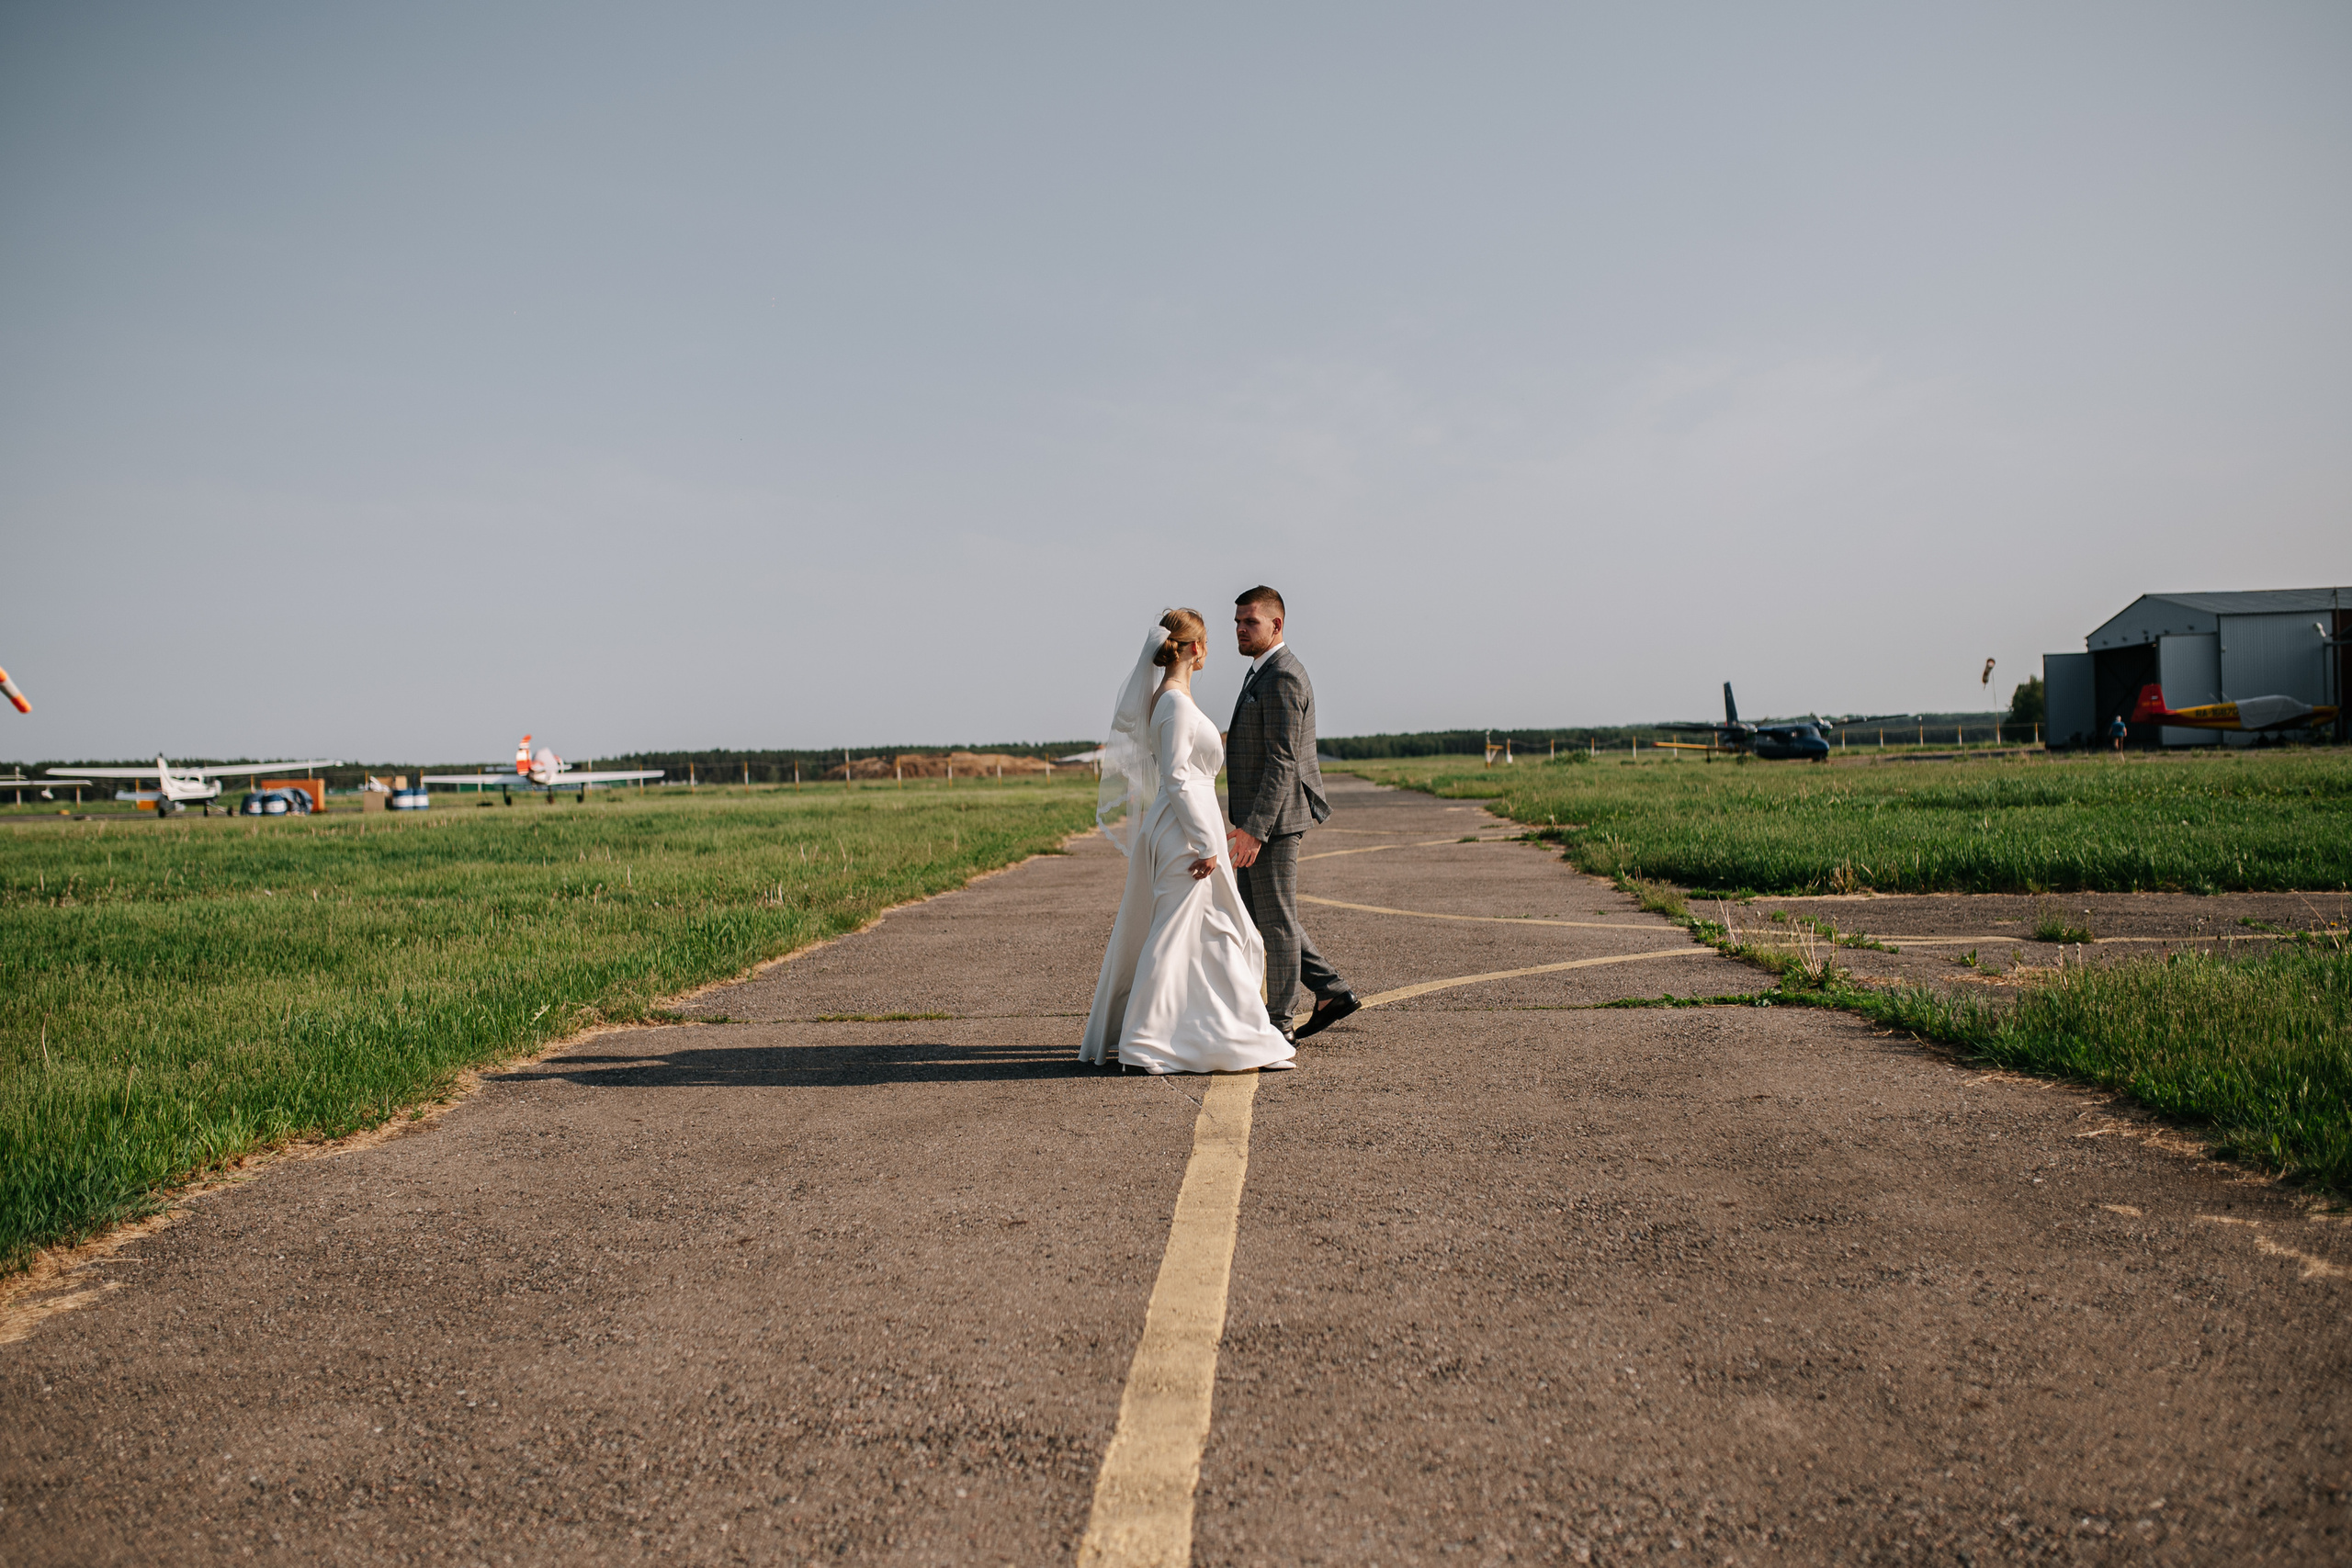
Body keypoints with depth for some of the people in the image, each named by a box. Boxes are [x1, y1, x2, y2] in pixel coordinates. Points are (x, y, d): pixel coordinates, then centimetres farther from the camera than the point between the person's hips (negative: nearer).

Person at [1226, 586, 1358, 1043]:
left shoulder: (1282, 679, -17)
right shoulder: (1265, 673, 16)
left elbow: (1282, 761, -23)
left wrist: (1254, 828, -25)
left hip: (1273, 818, -11)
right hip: (1260, 817, 11)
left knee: (1275, 920, -1)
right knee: (1253, 911, 15)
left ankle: (1278, 1022, 9)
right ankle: (1331, 991, 18)